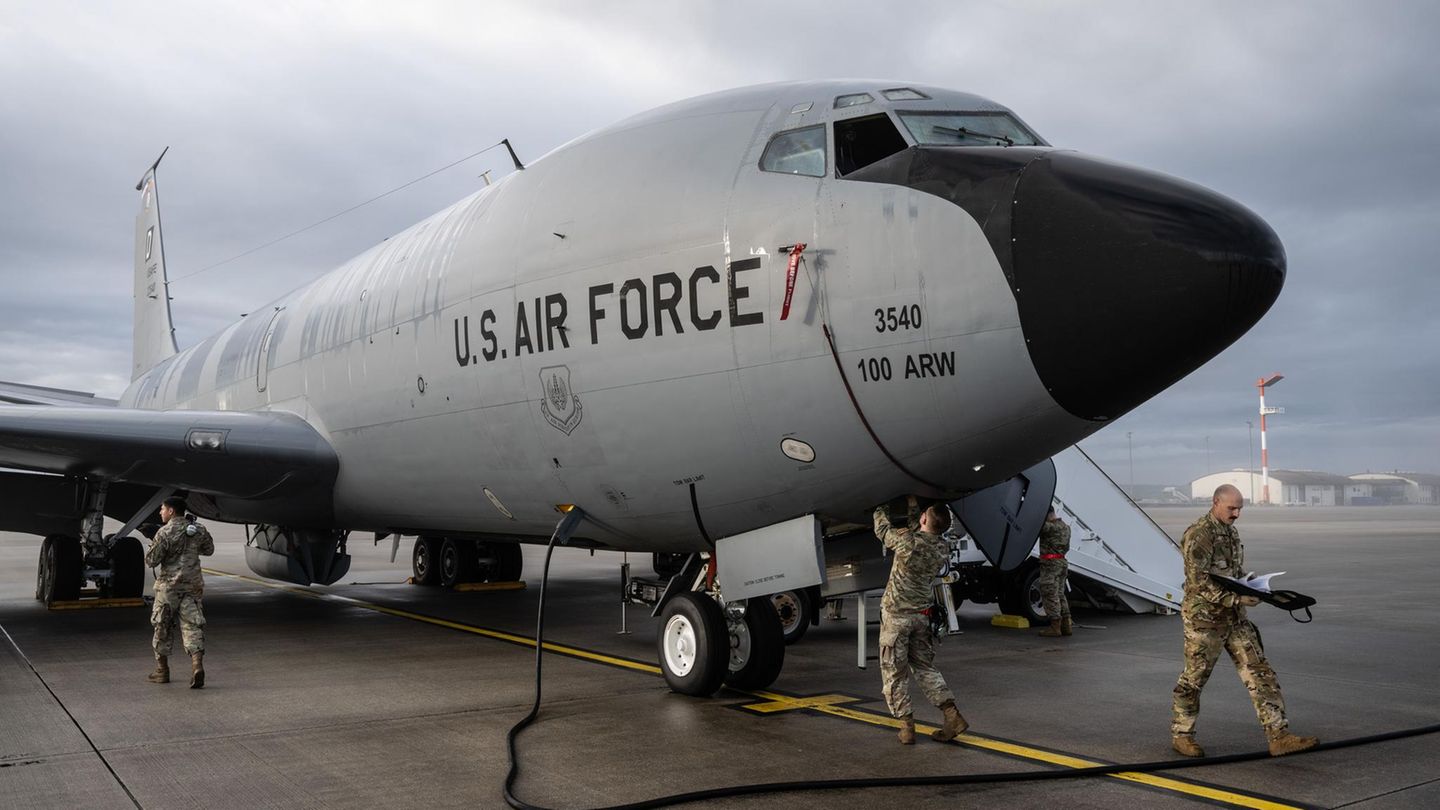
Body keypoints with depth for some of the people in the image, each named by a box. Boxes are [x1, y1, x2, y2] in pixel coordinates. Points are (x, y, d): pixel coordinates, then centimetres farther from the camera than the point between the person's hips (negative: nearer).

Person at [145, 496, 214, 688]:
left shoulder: (165, 532, -11)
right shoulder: (198, 530, 5)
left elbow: (151, 560, -11)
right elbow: (209, 550, 19)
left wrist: (153, 547, 8)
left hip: (168, 585, -3)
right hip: (193, 585, 4)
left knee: (163, 626, 11)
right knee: (192, 624, 0)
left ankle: (162, 670, 20)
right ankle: (197, 664, -20)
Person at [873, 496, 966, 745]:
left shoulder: (907, 540, -21)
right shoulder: (943, 548, -4)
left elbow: (882, 529, -1)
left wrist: (881, 507, 17)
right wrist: (913, 506, 25)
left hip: (897, 614, -5)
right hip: (923, 615, 5)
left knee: (894, 672, 5)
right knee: (925, 667, 17)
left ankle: (906, 725, 3)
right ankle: (952, 715, 5)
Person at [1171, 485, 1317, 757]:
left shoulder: (1231, 532, 11)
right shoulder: (1198, 535, -17)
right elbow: (1199, 582, -22)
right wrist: (1237, 599, -25)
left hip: (1234, 618, 8)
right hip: (1204, 618, -8)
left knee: (1260, 674, 1)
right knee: (1194, 679, 5)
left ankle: (1279, 737, 1)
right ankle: (1181, 734, 20)